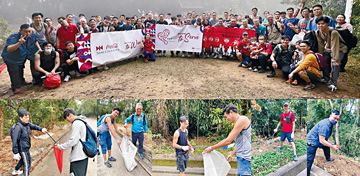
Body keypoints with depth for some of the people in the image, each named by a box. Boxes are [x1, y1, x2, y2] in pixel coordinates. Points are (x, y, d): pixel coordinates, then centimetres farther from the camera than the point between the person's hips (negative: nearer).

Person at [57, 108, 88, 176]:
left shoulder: (76, 123, -15)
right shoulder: (81, 122, 15)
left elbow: (73, 141, -18)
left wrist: (60, 146, -7)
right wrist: (67, 143, 19)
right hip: (83, 155, 10)